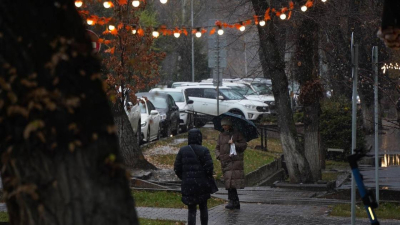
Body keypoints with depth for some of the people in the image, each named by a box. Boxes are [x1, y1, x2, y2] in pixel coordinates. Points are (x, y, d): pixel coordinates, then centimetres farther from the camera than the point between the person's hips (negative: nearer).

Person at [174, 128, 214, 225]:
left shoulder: (182, 150, -2)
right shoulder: (204, 150, -9)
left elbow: (177, 168, 0)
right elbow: (209, 168, -12)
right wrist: (207, 177, 10)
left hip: (188, 184, 1)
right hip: (202, 184, -1)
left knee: (191, 210, 7)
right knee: (203, 207, 19)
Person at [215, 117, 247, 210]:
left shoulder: (237, 134, 2)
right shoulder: (221, 135, 18)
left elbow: (244, 145, -1)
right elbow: (217, 148, 20)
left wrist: (234, 144, -14)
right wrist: (218, 155, 2)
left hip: (235, 161, -6)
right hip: (225, 162, 6)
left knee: (231, 181, -15)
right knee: (228, 181, 5)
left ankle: (232, 201, -14)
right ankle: (236, 203, 12)